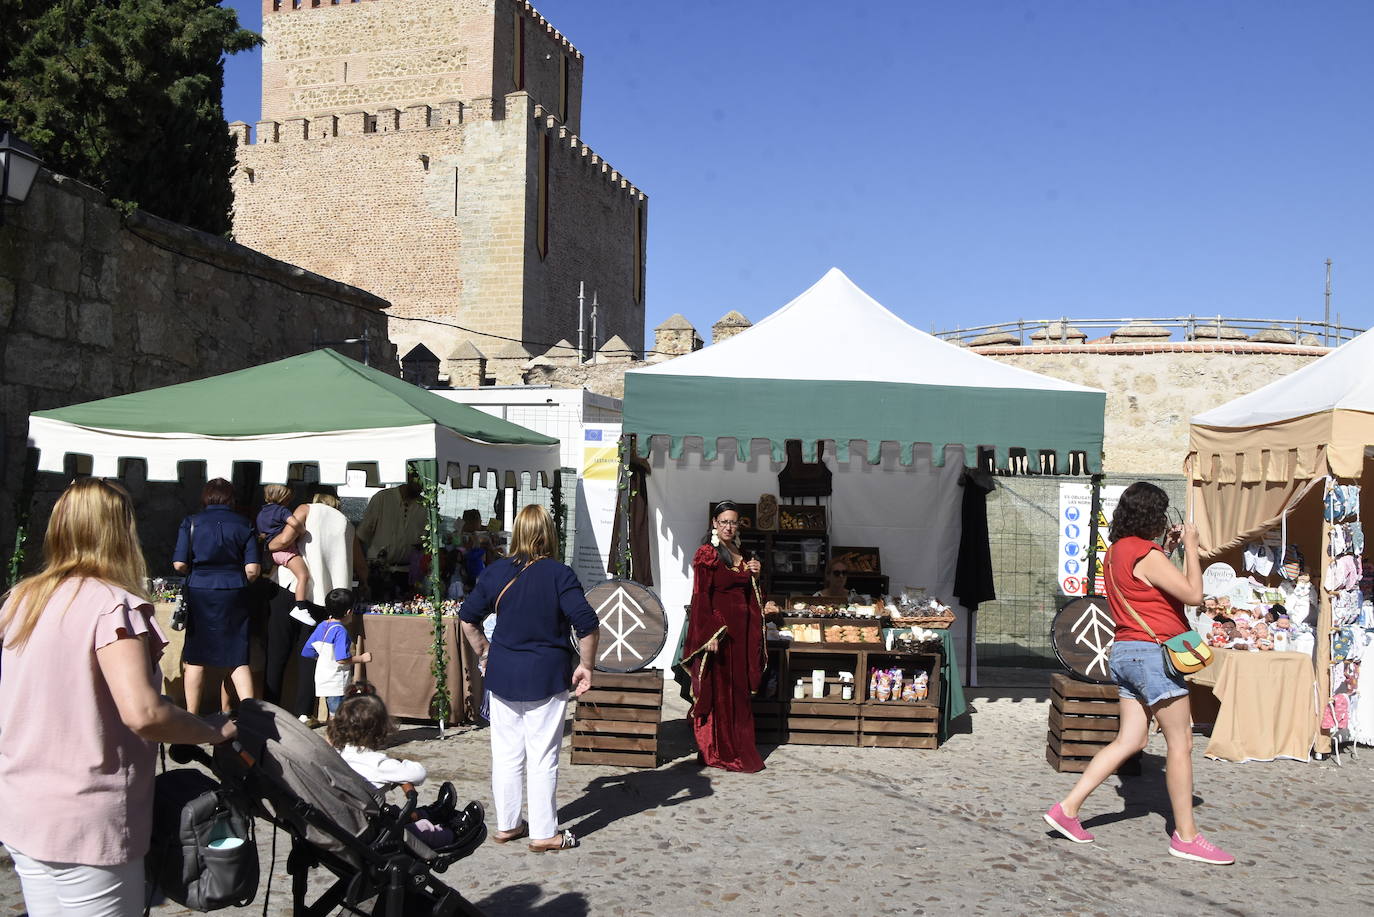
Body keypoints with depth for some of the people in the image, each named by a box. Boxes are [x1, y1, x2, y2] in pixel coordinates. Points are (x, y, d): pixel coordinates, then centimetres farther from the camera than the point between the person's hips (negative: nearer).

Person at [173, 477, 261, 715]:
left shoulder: (192, 522, 0)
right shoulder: (243, 525, 2)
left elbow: (179, 564, -4)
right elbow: (253, 569, -3)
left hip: (199, 592, 0)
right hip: (234, 595, 1)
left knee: (195, 658, 10)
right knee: (238, 658, 5)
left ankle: (191, 715, 17)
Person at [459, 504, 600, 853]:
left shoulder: (496, 572, 2)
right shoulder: (559, 574, -12)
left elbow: (467, 618, 9)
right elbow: (587, 624, -17)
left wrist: (483, 655, 19)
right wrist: (585, 666, -5)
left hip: (502, 673, 4)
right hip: (547, 676, -4)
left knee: (506, 753, 13)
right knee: (542, 755, 4)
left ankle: (506, 825, 24)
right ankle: (543, 833, 11)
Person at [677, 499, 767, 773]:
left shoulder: (742, 555, 14)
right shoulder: (707, 554, -8)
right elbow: (701, 597, -13)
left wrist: (754, 575, 1)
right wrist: (710, 635, -20)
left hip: (740, 630, 7)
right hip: (716, 628, -7)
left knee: (739, 691, 11)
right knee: (717, 690, -2)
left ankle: (739, 748, 18)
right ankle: (717, 752, 6)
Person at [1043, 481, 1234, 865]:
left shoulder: (1117, 552, 13)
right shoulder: (1147, 555, -16)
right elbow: (1193, 594, -16)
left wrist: (1167, 549, 20)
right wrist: (1191, 547, -6)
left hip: (1126, 651, 10)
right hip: (1152, 651, -10)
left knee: (1130, 740, 11)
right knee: (1180, 742, 0)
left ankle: (1068, 808, 9)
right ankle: (1185, 836, 8)